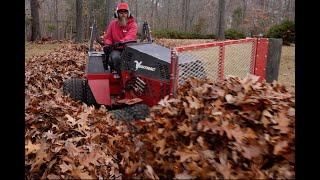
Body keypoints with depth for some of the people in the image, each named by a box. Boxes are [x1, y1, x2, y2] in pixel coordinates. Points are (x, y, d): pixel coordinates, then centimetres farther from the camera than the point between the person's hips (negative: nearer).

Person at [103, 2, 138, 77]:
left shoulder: (133, 24, 1)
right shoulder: (113, 24, 13)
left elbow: (130, 36, -20)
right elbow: (107, 37, 16)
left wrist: (121, 42, -40)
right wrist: (108, 44, -9)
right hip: (116, 49, 2)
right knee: (115, 57, -34)